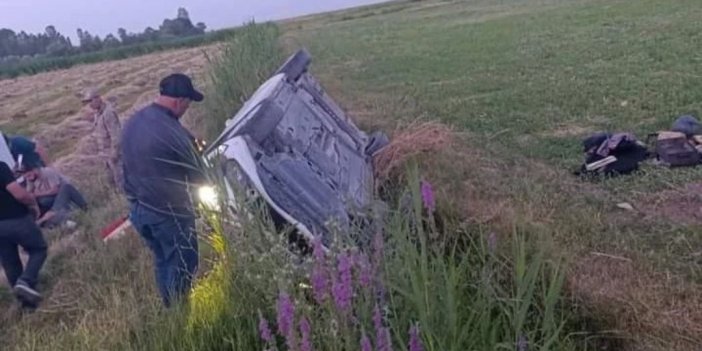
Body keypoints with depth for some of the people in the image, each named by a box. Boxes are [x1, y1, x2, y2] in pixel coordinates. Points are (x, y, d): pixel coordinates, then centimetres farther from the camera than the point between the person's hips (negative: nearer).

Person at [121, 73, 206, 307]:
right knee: (182, 265, 10)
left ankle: (170, 308, 37)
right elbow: (197, 177, -13)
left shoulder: (133, 121, 3)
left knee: (162, 261, 23)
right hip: (168, 213, -8)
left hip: (137, 208, 9)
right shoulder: (172, 132, -24)